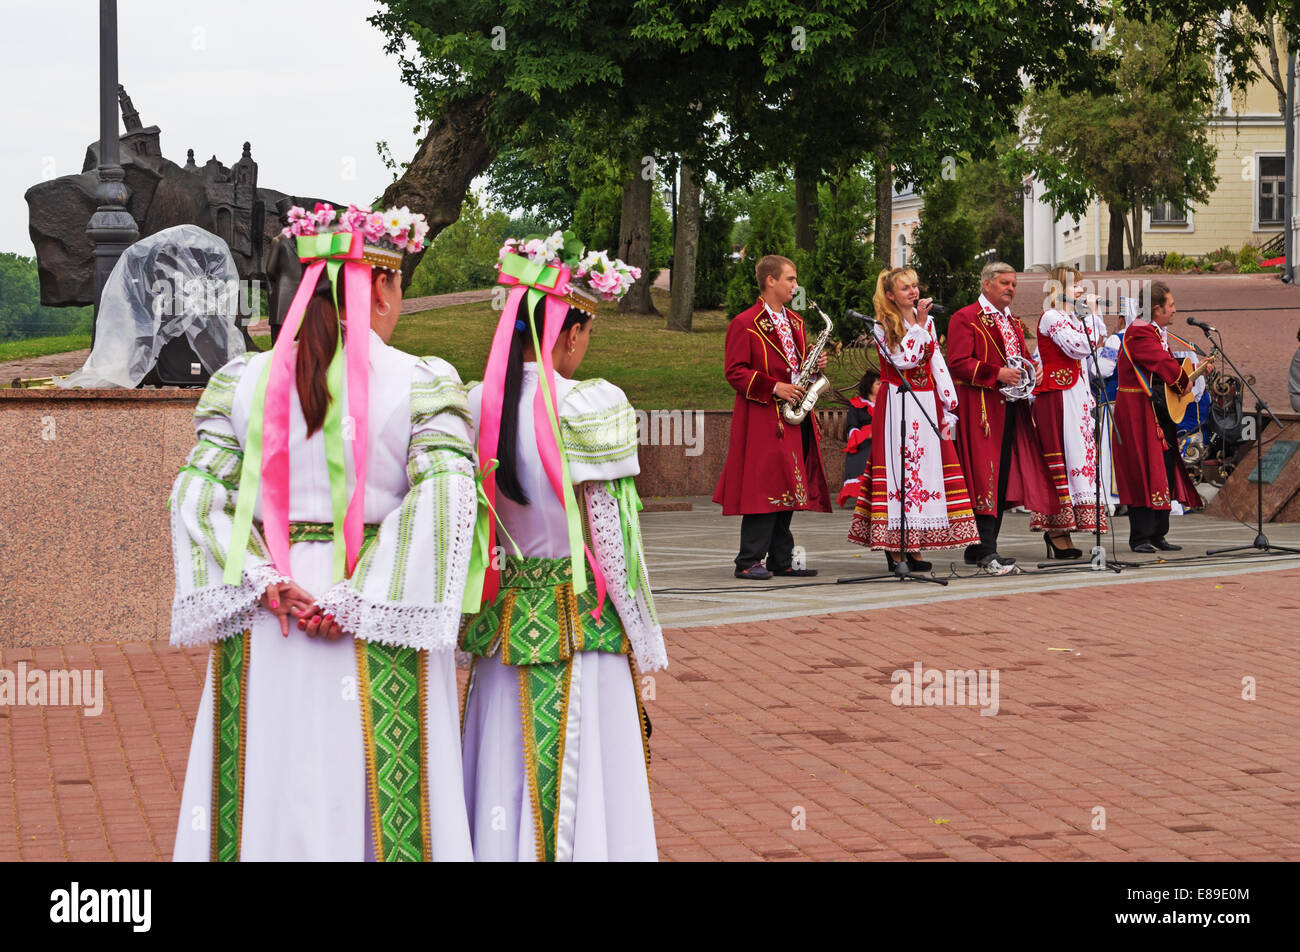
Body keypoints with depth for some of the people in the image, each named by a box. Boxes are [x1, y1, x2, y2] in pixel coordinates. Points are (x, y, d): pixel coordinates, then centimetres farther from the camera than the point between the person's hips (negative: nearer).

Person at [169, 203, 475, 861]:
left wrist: (261, 581, -8)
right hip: (383, 632, -3)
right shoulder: (423, 383, -4)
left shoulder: (242, 380, 5)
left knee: (271, 786, 10)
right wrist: (360, 601, -16)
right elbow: (442, 497, -16)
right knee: (377, 787, 3)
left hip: (264, 628, 3)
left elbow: (198, 492, -3)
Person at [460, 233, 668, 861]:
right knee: (583, 780, 3)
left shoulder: (475, 407, -1)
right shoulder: (593, 408, -15)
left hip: (500, 620, 5)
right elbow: (613, 539, -11)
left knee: (505, 776, 13)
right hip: (584, 621, -5)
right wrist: (645, 650, -2)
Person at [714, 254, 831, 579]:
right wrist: (774, 388, -19)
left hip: (794, 416, 8)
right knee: (764, 488, -11)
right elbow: (735, 373, -11)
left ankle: (781, 560, 13)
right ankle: (749, 561, -6)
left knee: (788, 489, 8)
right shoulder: (745, 324, -7)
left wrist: (814, 366, 6)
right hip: (763, 418, -8)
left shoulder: (794, 322, 19)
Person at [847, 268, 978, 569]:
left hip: (926, 402, 5)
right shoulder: (883, 326, -3)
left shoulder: (927, 321, 13)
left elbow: (937, 363, 12)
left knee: (925, 465, 1)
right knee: (897, 466, -8)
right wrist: (918, 324, -13)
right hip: (897, 404, -5)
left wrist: (949, 402, 6)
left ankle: (913, 546, 4)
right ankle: (892, 547, -6)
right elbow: (904, 359, -18)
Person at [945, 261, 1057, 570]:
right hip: (980, 408, -9)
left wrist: (1034, 370, 7)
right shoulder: (966, 319, -5)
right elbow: (958, 363, -14)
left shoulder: (1012, 321, 22)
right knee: (984, 475, -12)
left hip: (1012, 408, 9)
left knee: (1004, 474, 7)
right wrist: (998, 374, -21)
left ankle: (982, 549, 12)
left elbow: (1022, 356, 31)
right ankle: (984, 551, -15)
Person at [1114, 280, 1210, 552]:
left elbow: (1166, 365, 22)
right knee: (1144, 473, -9)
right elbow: (1164, 364, -21)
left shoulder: (1157, 333, 18)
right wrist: (1184, 381, -8)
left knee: (1166, 472, 9)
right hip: (1140, 413, -10)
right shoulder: (1139, 333, -14)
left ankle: (1158, 535, 14)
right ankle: (1140, 537, -5)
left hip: (1161, 412, 10)